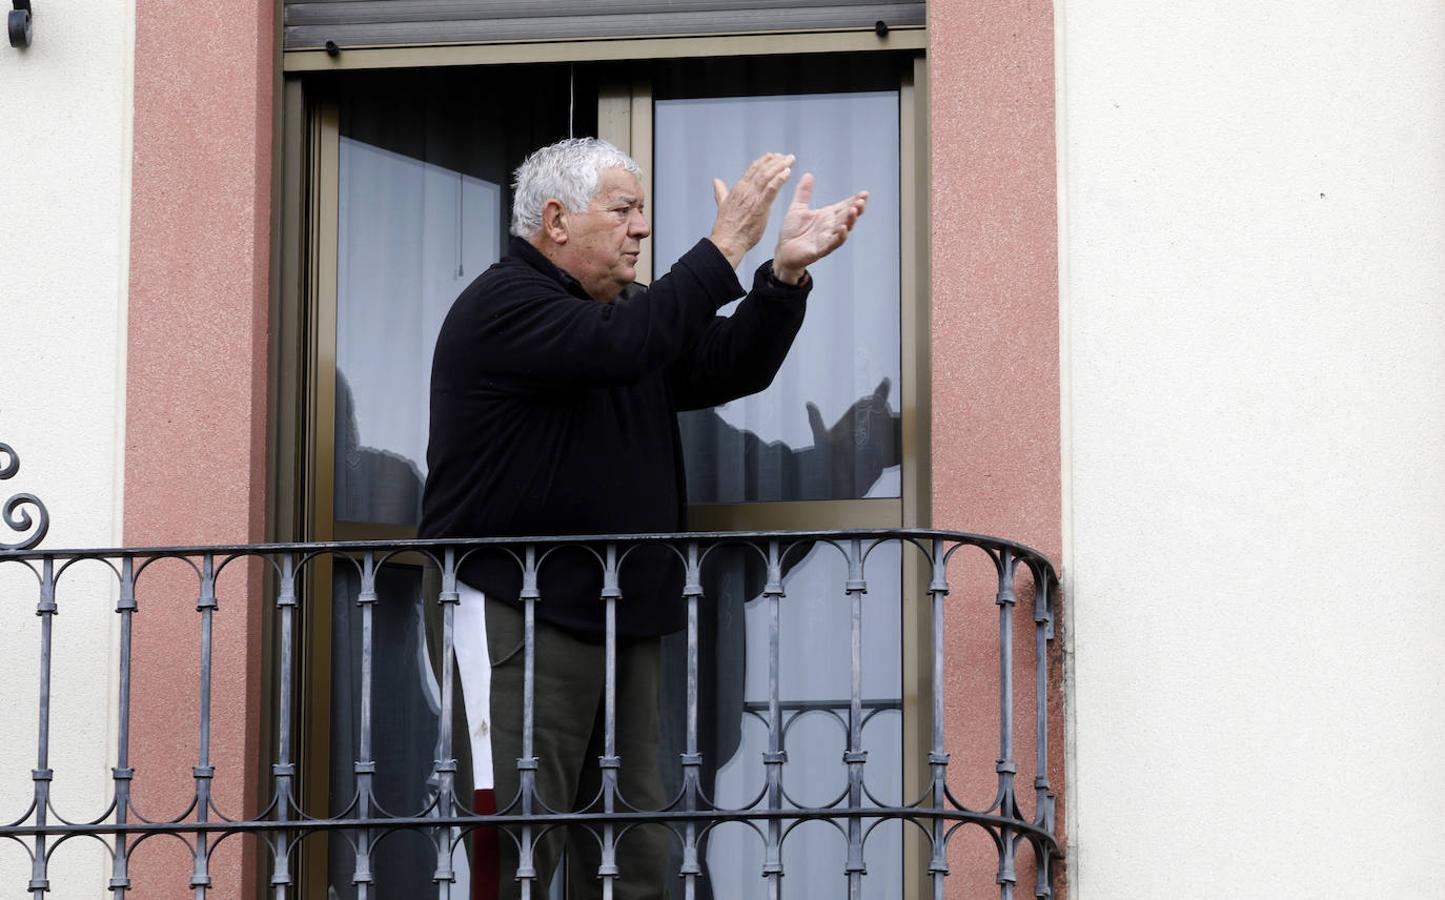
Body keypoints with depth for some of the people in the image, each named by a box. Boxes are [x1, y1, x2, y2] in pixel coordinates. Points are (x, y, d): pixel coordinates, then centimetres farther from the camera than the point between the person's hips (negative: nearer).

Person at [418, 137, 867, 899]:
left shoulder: (624, 311, 20)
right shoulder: (502, 305, -8)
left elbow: (731, 369, 13)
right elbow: (617, 347, -25)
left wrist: (787, 271, -2)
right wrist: (725, 249, -22)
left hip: (624, 626, 9)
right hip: (518, 614, -9)